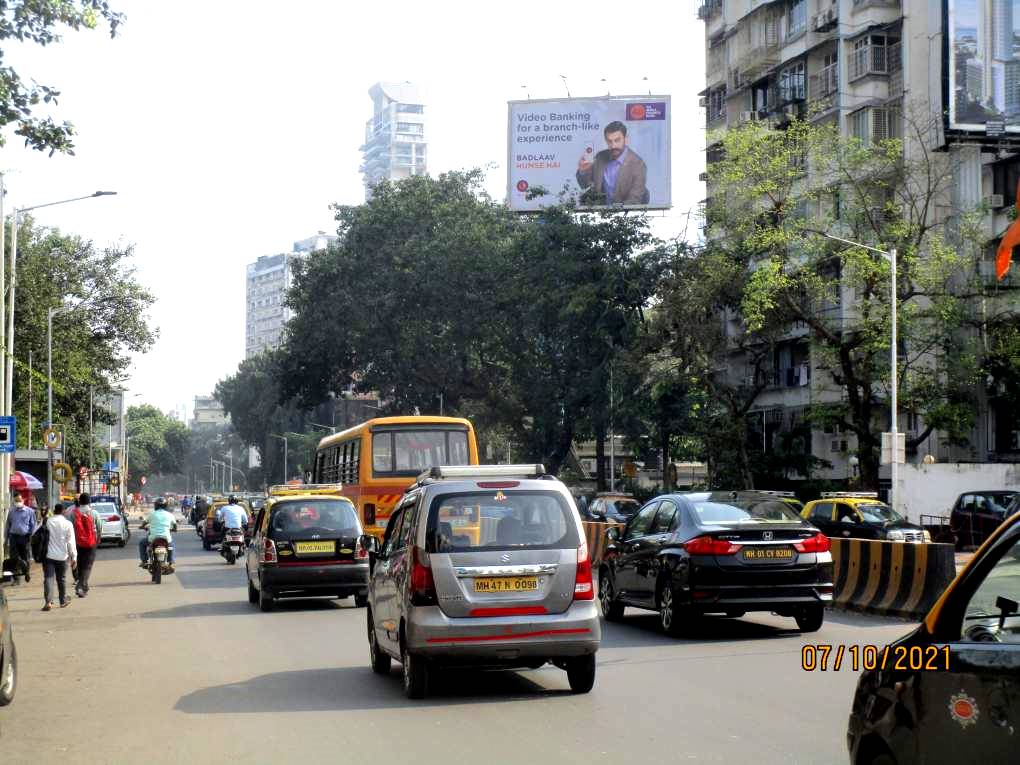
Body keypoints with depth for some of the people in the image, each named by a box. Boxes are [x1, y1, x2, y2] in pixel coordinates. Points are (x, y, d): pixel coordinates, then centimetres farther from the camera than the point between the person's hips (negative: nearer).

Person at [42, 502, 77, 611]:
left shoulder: (47, 522, -3)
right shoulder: (67, 524, -5)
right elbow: (70, 542, -5)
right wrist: (74, 557, 0)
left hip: (48, 555, -1)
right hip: (62, 556, 1)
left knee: (48, 578, -4)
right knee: (61, 579, 14)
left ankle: (48, 602, -18)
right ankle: (63, 601, 25)